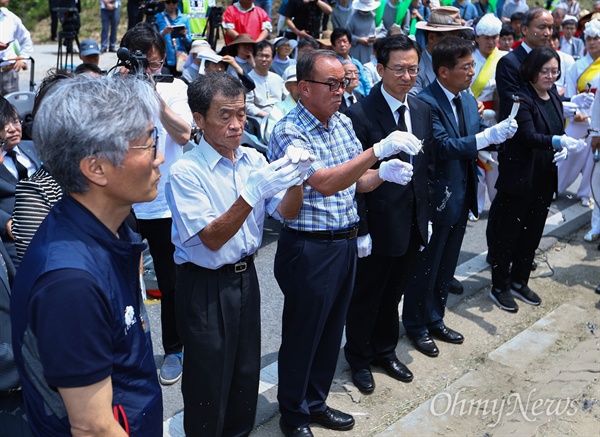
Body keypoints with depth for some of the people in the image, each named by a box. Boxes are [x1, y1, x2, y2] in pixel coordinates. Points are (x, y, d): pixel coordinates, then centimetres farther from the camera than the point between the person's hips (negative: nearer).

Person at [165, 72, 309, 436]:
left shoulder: (254, 159, 1)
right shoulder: (186, 171, -17)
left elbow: (287, 212, -1)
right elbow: (212, 239, -21)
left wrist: (296, 179, -22)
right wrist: (253, 192, -33)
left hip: (246, 276, 6)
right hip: (206, 287, -6)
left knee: (246, 370, 19)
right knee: (210, 378, 7)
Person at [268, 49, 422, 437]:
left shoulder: (343, 122, 6)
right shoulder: (289, 132, -17)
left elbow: (357, 182, 11)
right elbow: (324, 183, -30)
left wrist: (384, 174, -11)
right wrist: (379, 150, -35)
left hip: (347, 243, 7)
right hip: (309, 249, -7)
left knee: (332, 331, 20)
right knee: (302, 335, 9)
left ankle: (316, 402, 39)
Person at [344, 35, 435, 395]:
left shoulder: (423, 111, 5)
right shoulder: (361, 115, -17)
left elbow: (429, 167, 11)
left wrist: (427, 214, 9)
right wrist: (360, 229, -16)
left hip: (413, 225, 6)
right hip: (379, 225, -6)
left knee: (393, 294, 22)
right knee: (366, 297, 12)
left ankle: (385, 351, 42)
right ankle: (359, 360, 33)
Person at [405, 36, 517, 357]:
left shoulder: (467, 98, 8)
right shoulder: (426, 102, -20)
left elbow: (479, 136, 8)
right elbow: (444, 146, -28)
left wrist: (500, 132, -12)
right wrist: (488, 136, -33)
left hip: (462, 196, 8)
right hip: (437, 199, -8)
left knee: (446, 265, 20)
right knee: (425, 267, 8)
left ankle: (434, 320, 37)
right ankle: (416, 326, 26)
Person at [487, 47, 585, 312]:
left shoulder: (555, 100, 11)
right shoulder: (521, 99, -14)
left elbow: (558, 134, 17)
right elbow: (529, 136, -25)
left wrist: (563, 149, -5)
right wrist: (556, 141, -42)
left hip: (545, 179, 8)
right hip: (519, 178, -8)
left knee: (532, 233, 15)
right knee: (508, 233, 3)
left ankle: (519, 282, 30)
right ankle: (499, 287, 16)